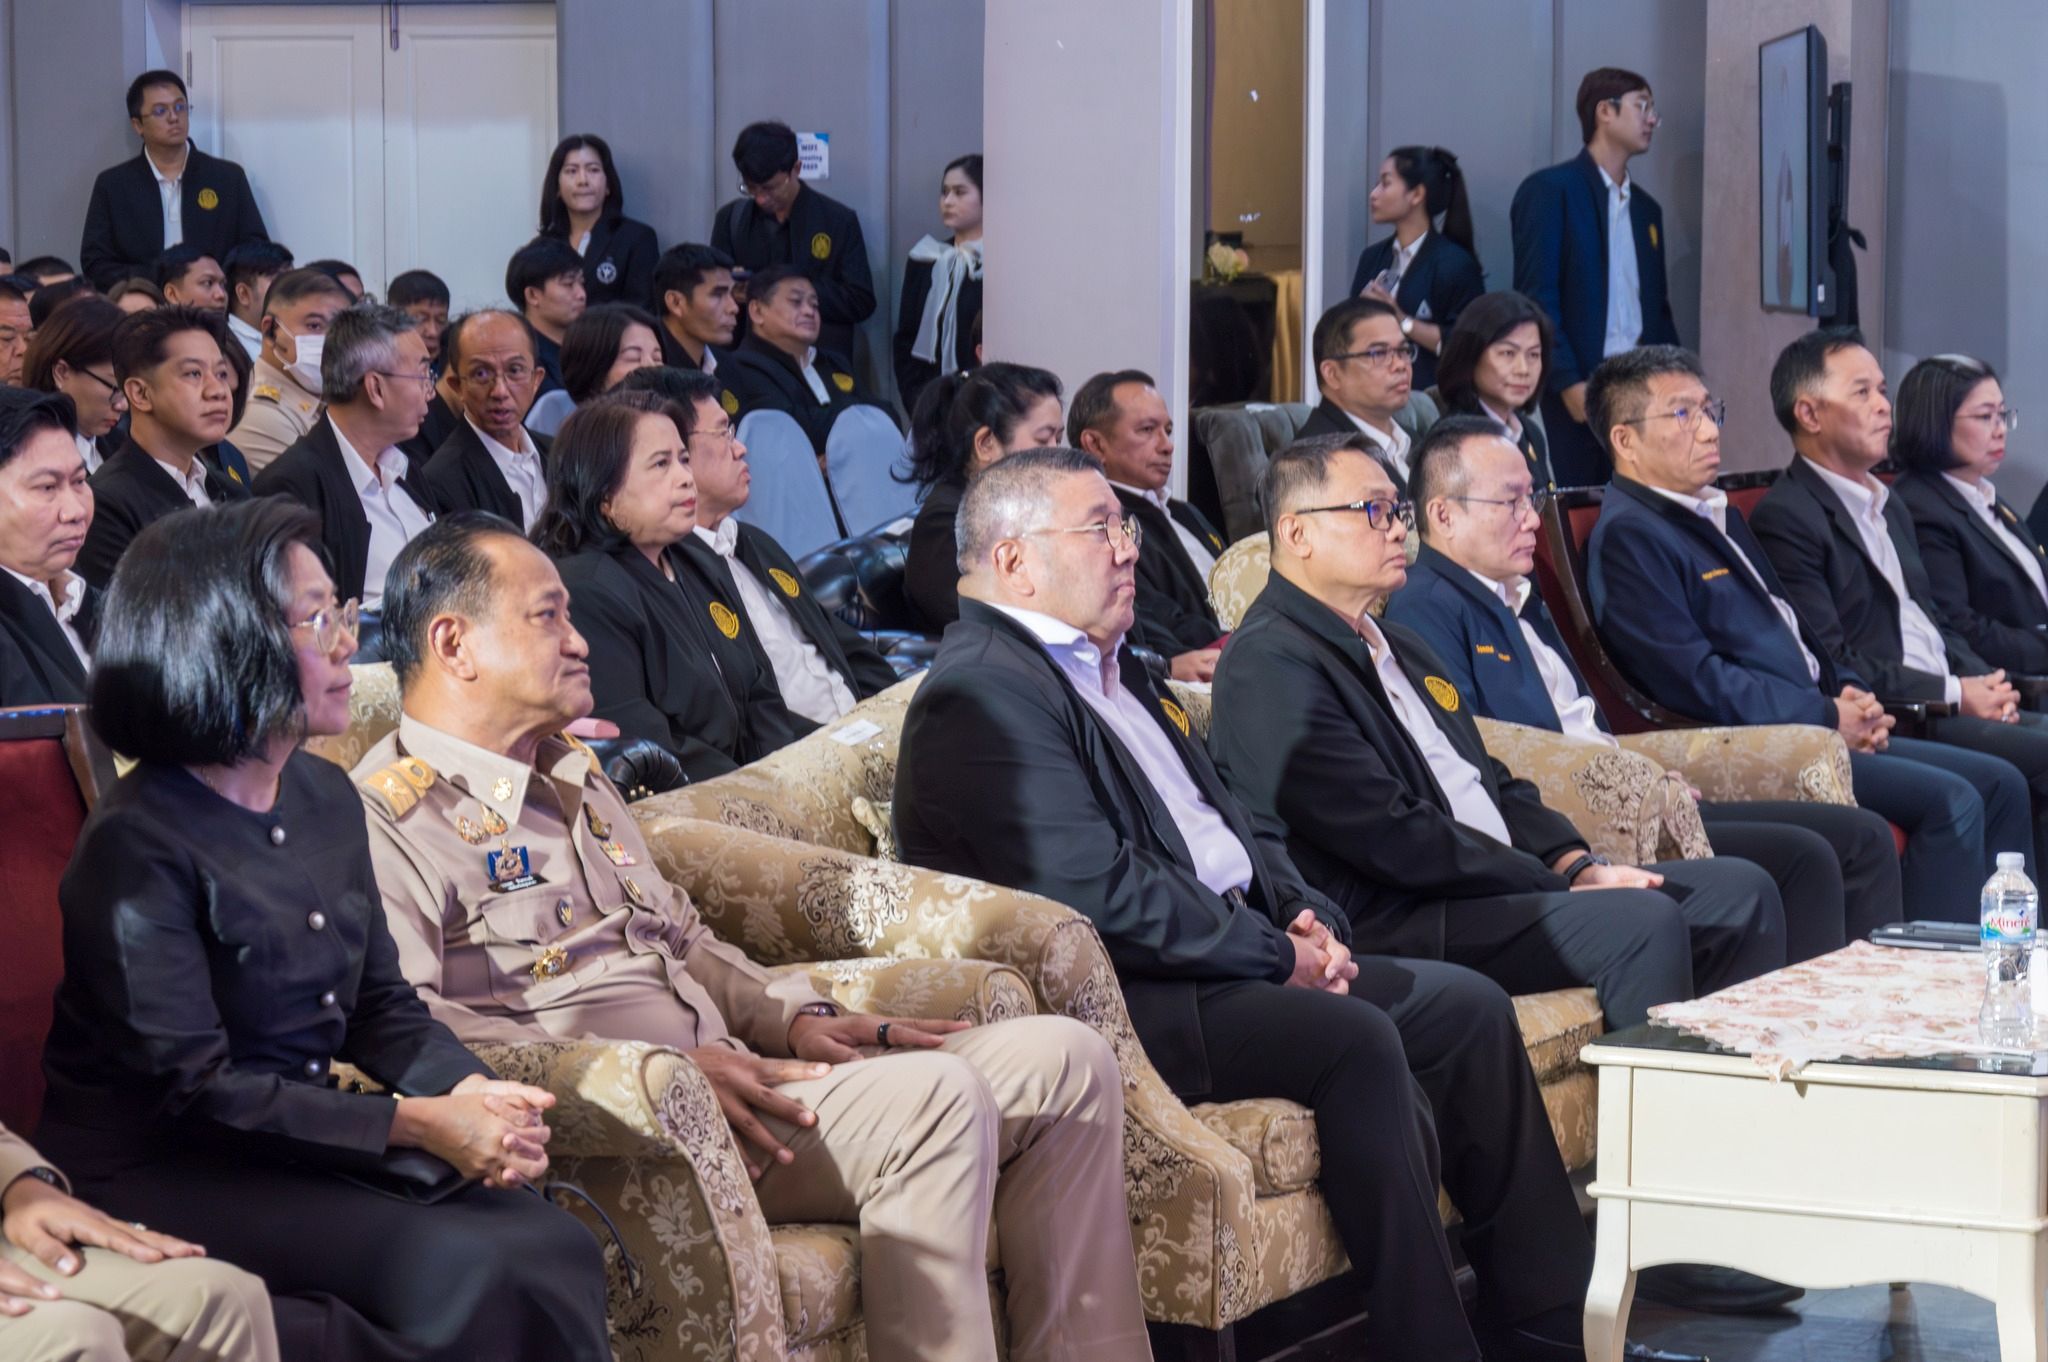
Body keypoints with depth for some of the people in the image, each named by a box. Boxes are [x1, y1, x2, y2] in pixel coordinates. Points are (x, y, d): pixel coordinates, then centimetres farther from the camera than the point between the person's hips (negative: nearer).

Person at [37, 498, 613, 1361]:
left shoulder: (327, 797, 9)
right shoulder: (137, 847, -15)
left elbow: (380, 1003, 14)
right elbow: (193, 1088, -18)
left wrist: (474, 1092, -8)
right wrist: (415, 1125, -20)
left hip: (307, 1136, 7)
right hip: (163, 1176, -7)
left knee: (554, 1250, -16)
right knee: (466, 1274, -26)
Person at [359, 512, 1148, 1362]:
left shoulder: (572, 777, 25)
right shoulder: (388, 814, -6)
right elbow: (404, 1028, -20)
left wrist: (791, 1015, 11)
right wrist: (660, 1067, -21)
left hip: (724, 1076, 10)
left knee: (1063, 1058, 0)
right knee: (935, 1094, -29)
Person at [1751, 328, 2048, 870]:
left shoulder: (1892, 510, 24)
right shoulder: (1786, 517, -8)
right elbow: (1828, 663, -15)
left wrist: (1986, 684, 4)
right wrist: (1954, 695, -15)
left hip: (1951, 701, 9)